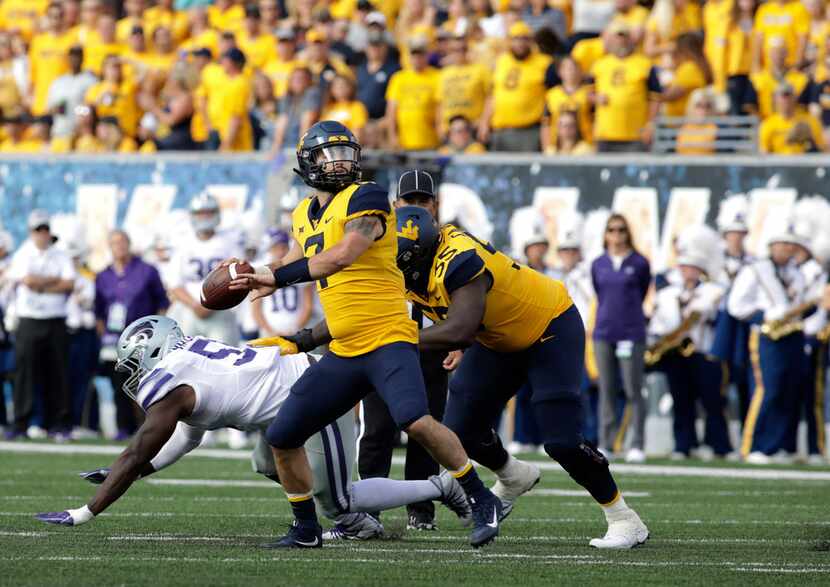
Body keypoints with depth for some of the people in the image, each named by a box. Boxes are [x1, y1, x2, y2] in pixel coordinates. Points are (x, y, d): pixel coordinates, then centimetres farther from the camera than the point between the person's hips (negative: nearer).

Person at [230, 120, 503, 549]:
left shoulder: (364, 199, -9)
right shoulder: (305, 215, 15)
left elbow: (341, 257, -22)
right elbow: (298, 259, 35)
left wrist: (277, 278, -18)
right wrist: (252, 277, 17)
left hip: (387, 341, -8)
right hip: (343, 353, 8)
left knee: (416, 423, -29)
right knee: (281, 438, 6)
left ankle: (482, 503, -12)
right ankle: (306, 528, 23)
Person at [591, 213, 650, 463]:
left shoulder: (639, 263, 0)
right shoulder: (598, 265, 8)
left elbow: (642, 293, 11)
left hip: (631, 334, -3)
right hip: (603, 334, 3)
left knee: (633, 391, -4)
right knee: (606, 391, 4)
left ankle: (637, 445, -2)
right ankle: (605, 444, 7)